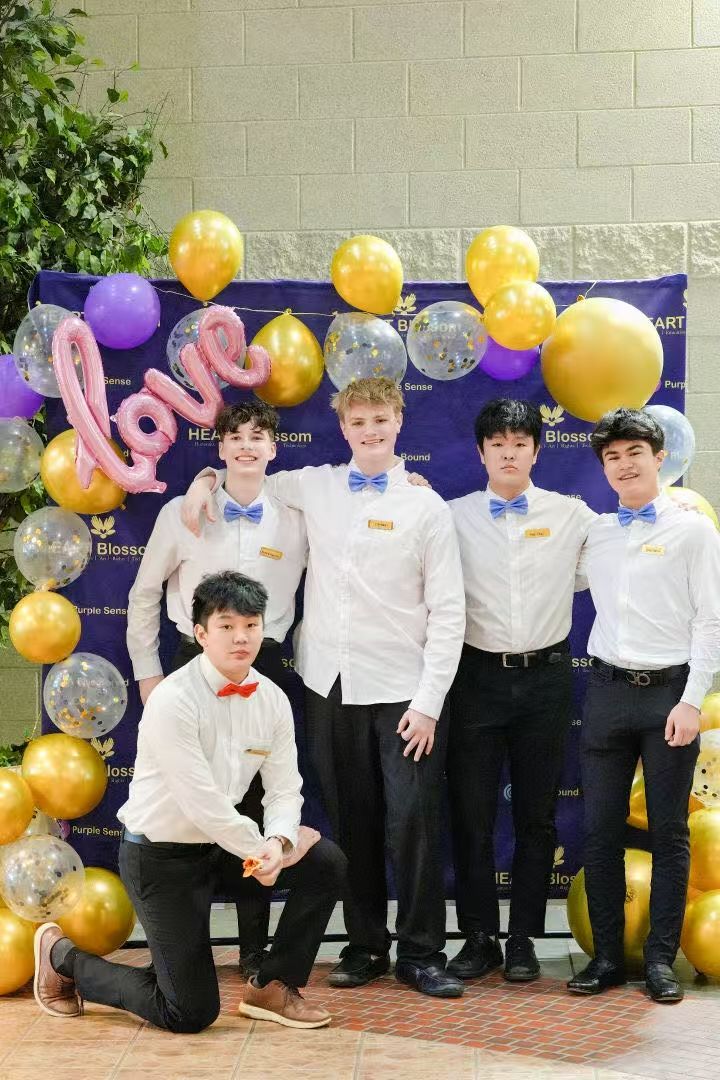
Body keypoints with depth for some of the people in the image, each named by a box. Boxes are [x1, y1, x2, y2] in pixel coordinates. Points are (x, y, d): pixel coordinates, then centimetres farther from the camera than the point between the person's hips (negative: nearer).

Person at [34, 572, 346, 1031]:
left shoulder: (273, 699, -2)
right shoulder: (172, 700, -23)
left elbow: (284, 790, 0)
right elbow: (202, 805, -25)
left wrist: (277, 842, -21)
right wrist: (264, 848, -15)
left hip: (222, 846, 7)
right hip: (162, 856, -7)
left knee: (326, 863, -11)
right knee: (191, 1013, -6)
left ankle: (273, 987, 7)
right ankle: (62, 955, 17)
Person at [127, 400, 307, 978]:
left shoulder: (296, 521, 2)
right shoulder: (181, 514, 1)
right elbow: (145, 594, 9)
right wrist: (148, 670, 6)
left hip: (265, 671, 1)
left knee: (258, 806, 5)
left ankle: (255, 945, 16)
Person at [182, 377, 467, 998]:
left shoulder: (426, 506, -1)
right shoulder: (315, 487, 7)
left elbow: (448, 612, -4)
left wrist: (429, 701, -10)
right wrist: (206, 479, 3)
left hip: (402, 691, -3)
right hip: (331, 686, 3)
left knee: (412, 823, -4)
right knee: (352, 825, 10)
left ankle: (421, 953, 10)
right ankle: (366, 946, 23)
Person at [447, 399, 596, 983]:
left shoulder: (572, 515, 4)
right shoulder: (453, 516, 2)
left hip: (546, 677, 1)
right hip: (478, 676, 0)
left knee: (537, 816, 8)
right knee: (472, 814, 3)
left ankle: (524, 939, 19)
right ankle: (479, 936, 16)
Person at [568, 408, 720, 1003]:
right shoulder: (594, 533, 10)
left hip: (669, 690, -3)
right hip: (608, 688, 3)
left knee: (669, 831, 4)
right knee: (601, 830, 4)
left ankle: (661, 958, 12)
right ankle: (607, 955, 14)